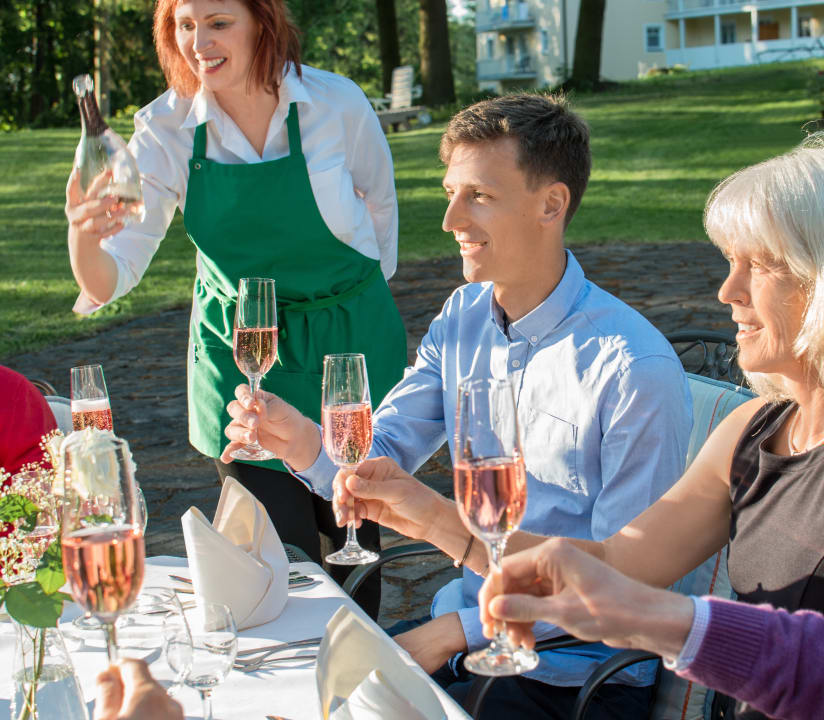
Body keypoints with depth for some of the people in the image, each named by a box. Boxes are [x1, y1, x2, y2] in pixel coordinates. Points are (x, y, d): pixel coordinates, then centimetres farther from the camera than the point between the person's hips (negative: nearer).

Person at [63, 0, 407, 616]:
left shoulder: (337, 104, -13)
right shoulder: (167, 129, -10)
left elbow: (380, 208, 7)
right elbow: (112, 276, -15)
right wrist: (85, 236, -37)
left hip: (349, 346, 0)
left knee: (353, 538, 10)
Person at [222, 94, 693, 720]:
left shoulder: (637, 372, -20)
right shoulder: (462, 317, 4)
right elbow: (379, 457, 4)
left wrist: (457, 631, -17)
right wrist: (304, 441, -18)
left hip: (575, 669, -6)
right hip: (466, 629, 6)